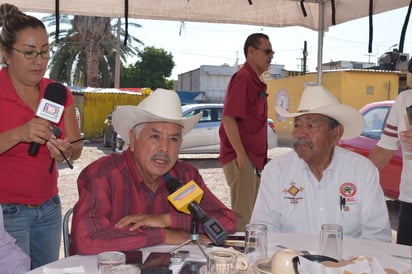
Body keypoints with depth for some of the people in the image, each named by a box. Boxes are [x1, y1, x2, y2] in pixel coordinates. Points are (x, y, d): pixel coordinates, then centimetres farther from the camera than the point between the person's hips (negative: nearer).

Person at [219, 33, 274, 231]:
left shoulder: (256, 81, 17)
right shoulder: (243, 78, -13)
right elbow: (228, 118, -22)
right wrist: (241, 154, -23)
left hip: (253, 160, 10)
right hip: (241, 159, -10)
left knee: (252, 213, 17)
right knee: (242, 217, -5)